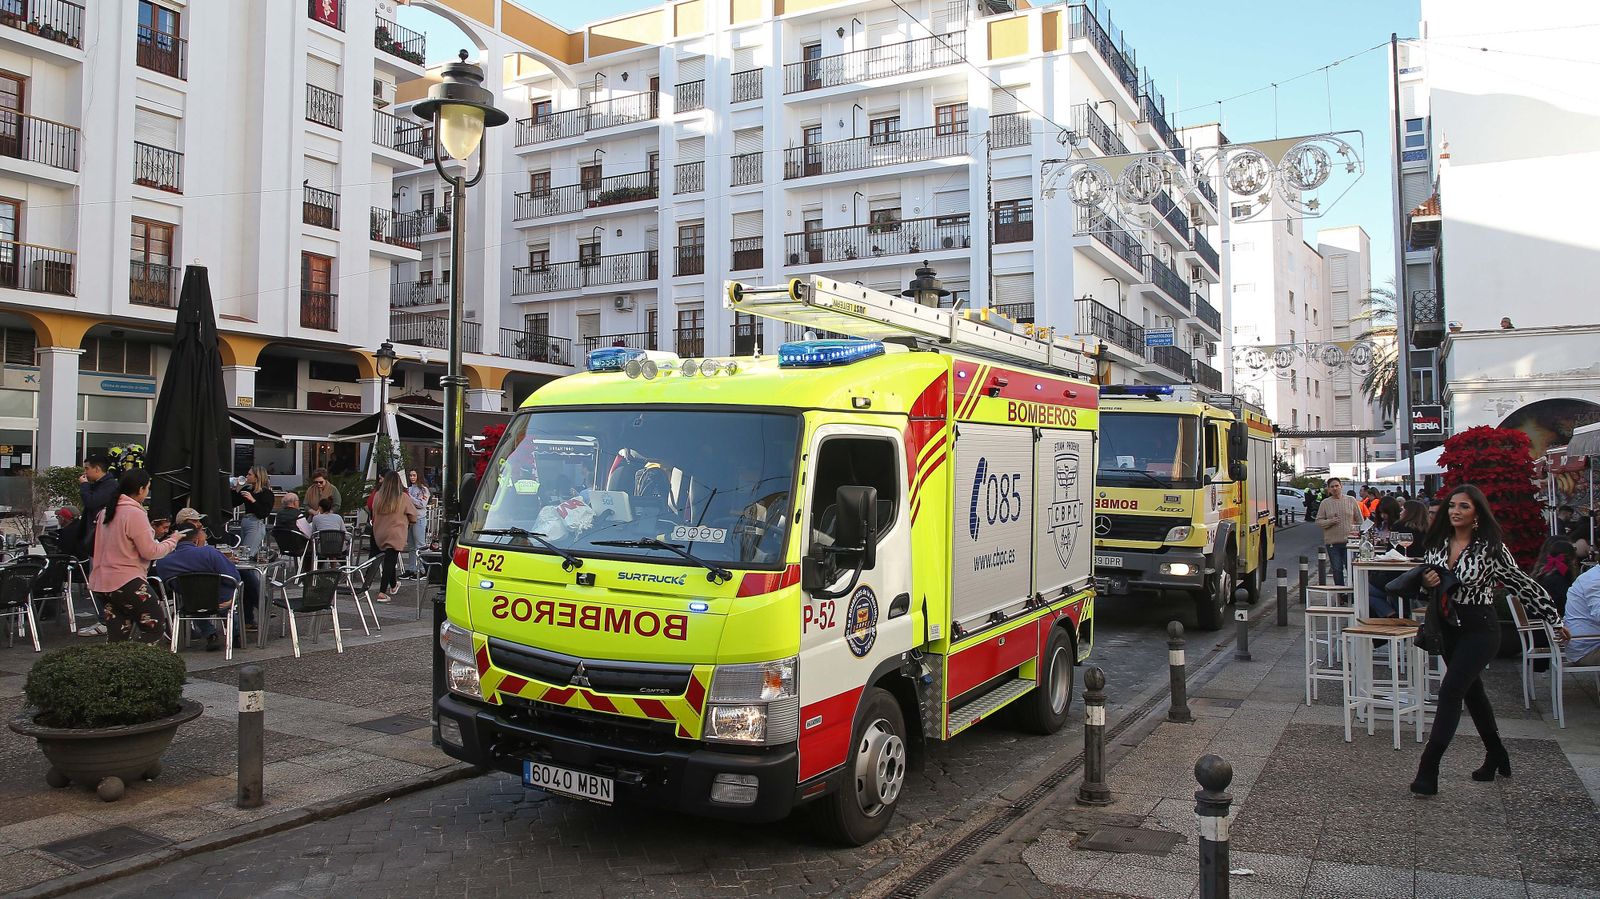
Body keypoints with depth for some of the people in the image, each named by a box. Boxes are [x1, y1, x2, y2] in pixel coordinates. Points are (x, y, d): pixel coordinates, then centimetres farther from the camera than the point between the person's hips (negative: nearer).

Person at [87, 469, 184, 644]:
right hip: (125, 582, -9)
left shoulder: (107, 511, 12)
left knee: (117, 637, 11)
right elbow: (150, 551, -14)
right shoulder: (135, 513, -15)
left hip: (100, 583, 9)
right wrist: (173, 540, 1)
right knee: (156, 627, -2)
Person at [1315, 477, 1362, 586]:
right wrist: (1331, 521, -14)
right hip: (1332, 541, 1)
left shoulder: (1351, 500, 5)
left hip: (1349, 541, -1)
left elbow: (1359, 520, 10)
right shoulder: (1325, 503, 4)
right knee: (1337, 570, 6)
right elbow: (1318, 522, 2)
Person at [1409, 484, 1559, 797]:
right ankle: (1497, 758, 37)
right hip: (1448, 627, 6)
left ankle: (1428, 770, -14)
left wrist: (1554, 618, -2)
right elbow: (1422, 582, 13)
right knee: (1472, 691, 18)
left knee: (1450, 691, -15)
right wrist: (1425, 582, -10)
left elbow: (1522, 583, -6)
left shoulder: (1491, 547, -13)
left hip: (1480, 629, -6)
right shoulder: (1436, 544, 2)